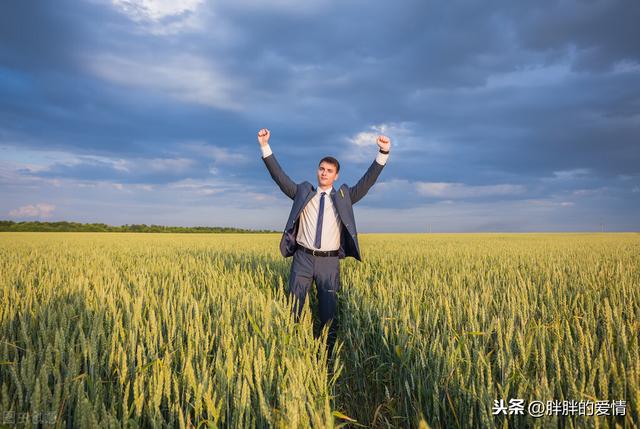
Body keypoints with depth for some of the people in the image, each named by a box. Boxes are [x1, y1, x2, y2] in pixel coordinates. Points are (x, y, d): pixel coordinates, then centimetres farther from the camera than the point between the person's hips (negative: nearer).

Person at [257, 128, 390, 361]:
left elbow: (367, 181, -2)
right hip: (303, 258, 0)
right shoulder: (303, 192, 8)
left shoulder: (343, 196, 8)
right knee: (293, 310, 5)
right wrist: (265, 146, -8)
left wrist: (383, 153, -14)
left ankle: (326, 358, 21)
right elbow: (279, 175, 1)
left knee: (329, 313, 7)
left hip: (329, 262, 0)